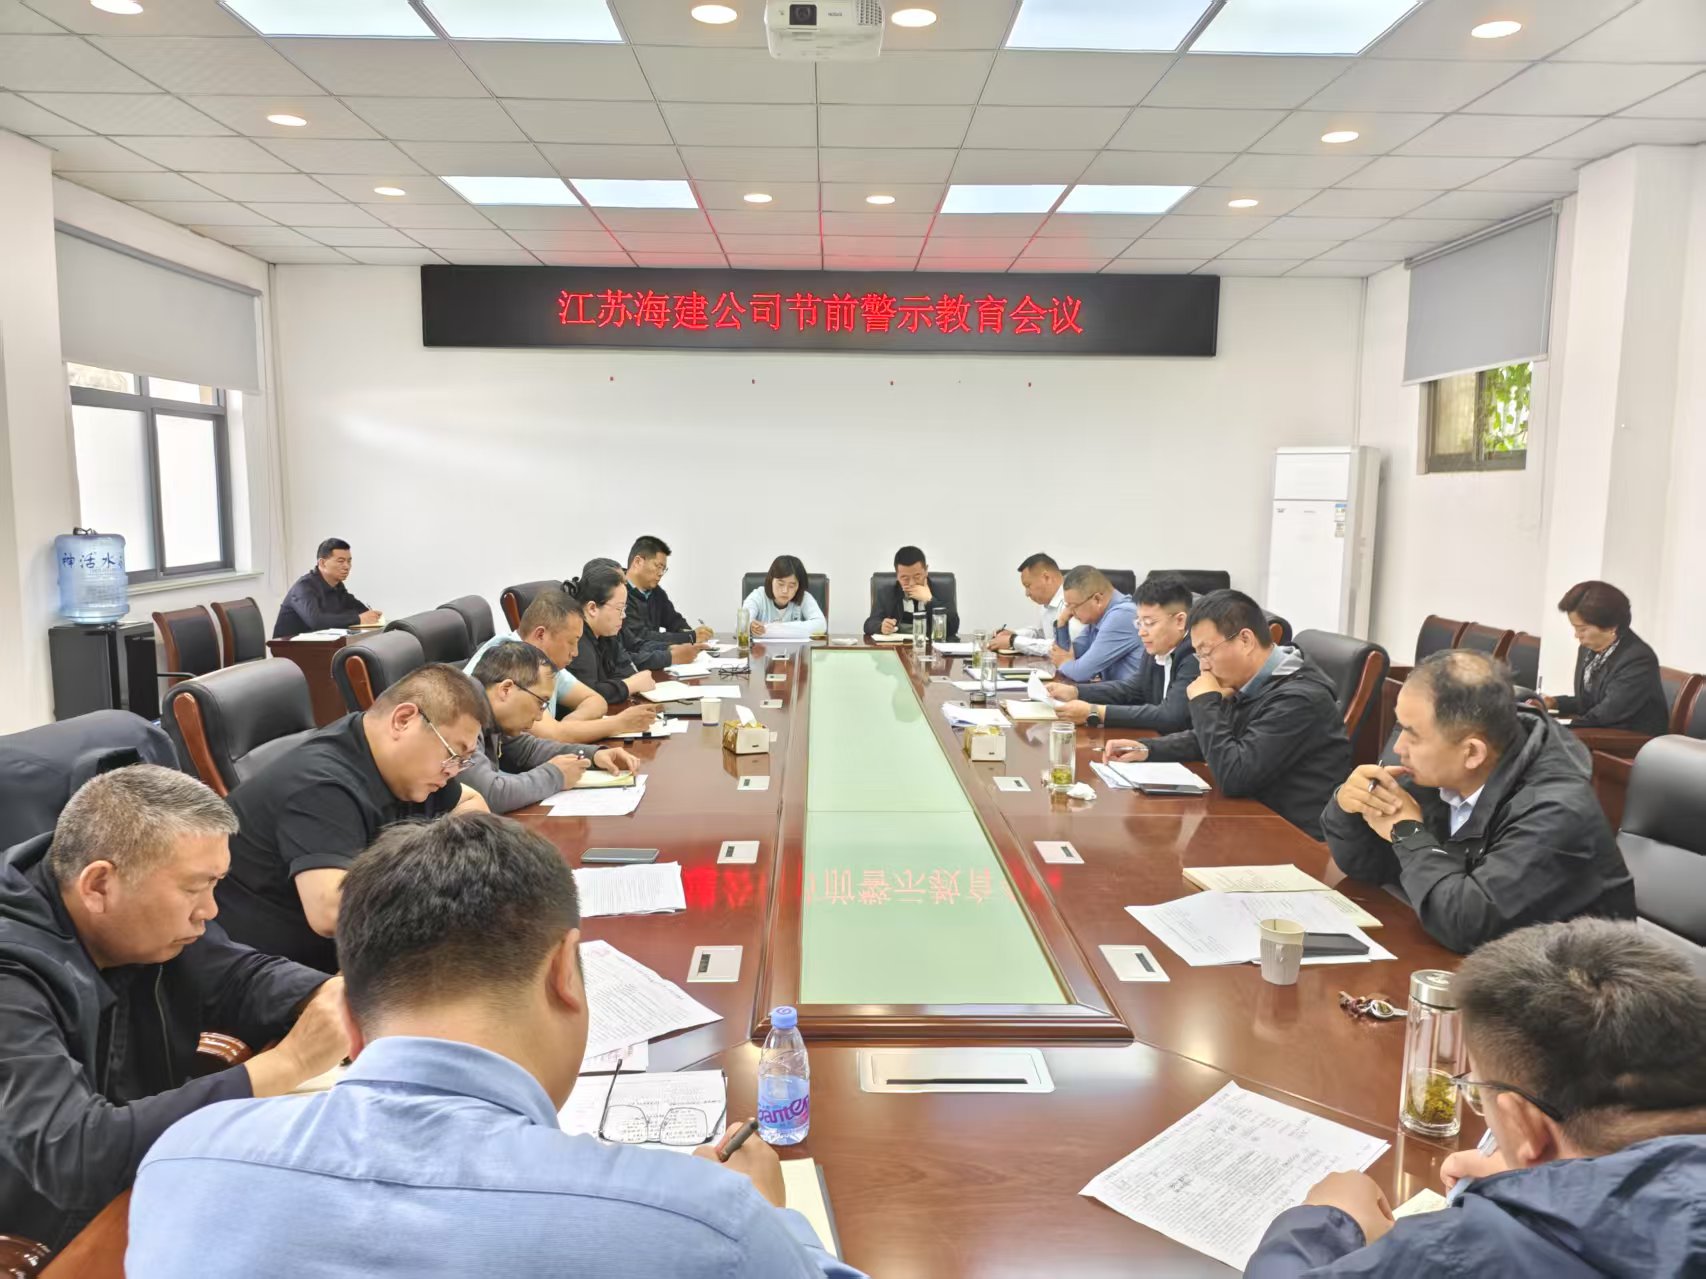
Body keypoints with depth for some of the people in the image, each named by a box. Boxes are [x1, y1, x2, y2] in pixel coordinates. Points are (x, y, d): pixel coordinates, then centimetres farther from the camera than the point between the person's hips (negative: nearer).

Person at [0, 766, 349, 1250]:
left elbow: (244, 979, 4)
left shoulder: (150, 925, -6)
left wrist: (338, 997, -18)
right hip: (48, 1251, -7)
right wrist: (286, 1064, -36)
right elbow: (74, 1156, -36)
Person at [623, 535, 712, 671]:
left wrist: (689, 633, -3)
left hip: (654, 664, 8)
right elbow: (640, 638, -21)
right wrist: (691, 637, -15)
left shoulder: (656, 592, 10)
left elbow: (675, 621, 21)